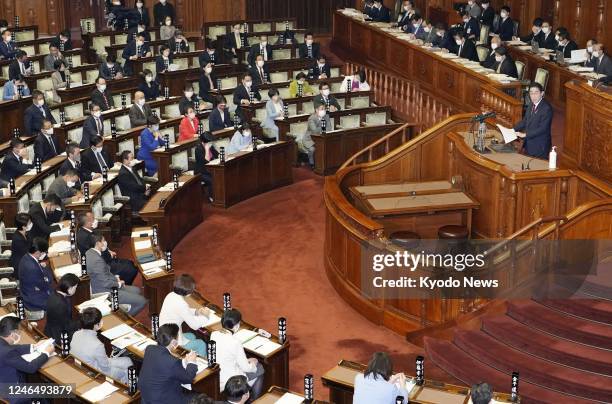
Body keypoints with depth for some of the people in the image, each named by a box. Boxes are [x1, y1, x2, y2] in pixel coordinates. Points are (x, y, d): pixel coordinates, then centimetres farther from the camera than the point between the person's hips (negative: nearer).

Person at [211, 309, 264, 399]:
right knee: (259, 369, 19)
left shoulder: (213, 334, -9)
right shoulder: (235, 342, -29)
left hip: (215, 376, 7)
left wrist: (246, 361, 11)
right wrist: (253, 363, 5)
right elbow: (245, 368, -18)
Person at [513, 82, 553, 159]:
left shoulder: (546, 108, -21)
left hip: (540, 147, -8)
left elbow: (542, 128, -25)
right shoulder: (532, 105, 5)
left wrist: (525, 134, -24)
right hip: (529, 144, 8)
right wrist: (513, 130, 2)